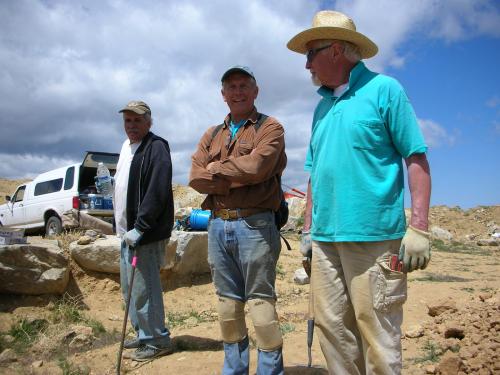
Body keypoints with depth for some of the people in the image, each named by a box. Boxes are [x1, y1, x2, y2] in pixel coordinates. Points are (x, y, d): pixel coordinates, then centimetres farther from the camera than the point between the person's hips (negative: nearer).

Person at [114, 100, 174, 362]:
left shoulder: (156, 148, -12)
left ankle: (157, 342, 11)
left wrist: (139, 228, -23)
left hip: (145, 234, -10)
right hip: (127, 232, 10)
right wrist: (122, 227, 17)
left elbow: (158, 192, -22)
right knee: (129, 288, 17)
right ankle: (143, 335, 31)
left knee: (143, 289, -4)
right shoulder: (126, 146, 16)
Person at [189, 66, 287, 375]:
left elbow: (255, 167, -17)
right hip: (218, 225, 5)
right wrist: (238, 178, -10)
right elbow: (196, 178, 2)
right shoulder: (212, 135, 16)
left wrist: (216, 168, -3)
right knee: (228, 302, 13)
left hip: (255, 225, -5)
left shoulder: (270, 128, 1)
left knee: (261, 301, -1)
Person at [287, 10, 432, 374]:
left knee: (377, 333, 0)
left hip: (373, 236, -6)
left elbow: (416, 159, -5)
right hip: (326, 237, 7)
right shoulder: (323, 106, 18)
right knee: (332, 326, 11)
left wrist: (419, 228, -12)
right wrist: (308, 229, 19)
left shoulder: (384, 89, 0)